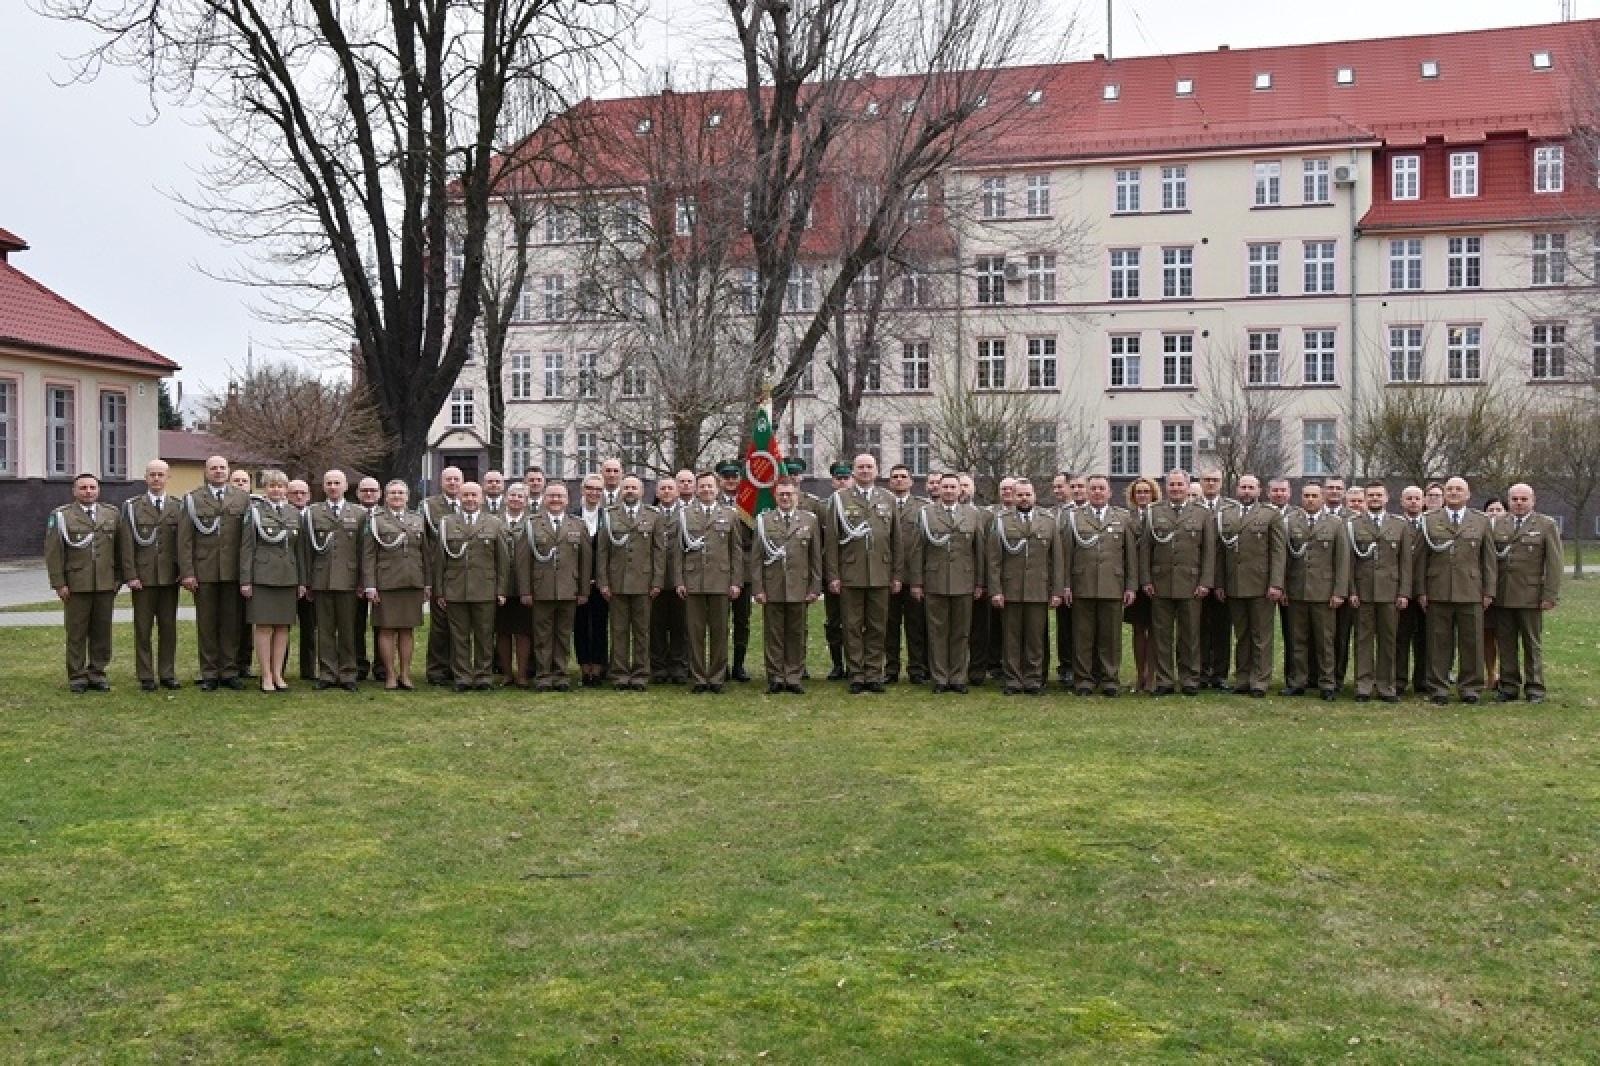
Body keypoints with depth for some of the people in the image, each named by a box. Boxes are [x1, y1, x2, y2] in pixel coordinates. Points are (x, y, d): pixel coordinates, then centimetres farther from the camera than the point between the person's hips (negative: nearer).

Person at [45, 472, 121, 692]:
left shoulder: (111, 514, 10)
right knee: (76, 632, 2)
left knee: (102, 631, 6)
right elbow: (53, 552, -1)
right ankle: (77, 677, 10)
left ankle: (97, 673, 16)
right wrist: (59, 583, -7)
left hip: (106, 584, 3)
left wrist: (119, 578, 6)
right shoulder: (61, 515, 2)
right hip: (76, 586, -3)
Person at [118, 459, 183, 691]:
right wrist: (130, 575, -9)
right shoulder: (132, 506, 3)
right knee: (143, 628, 2)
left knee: (169, 627, 5)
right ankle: (146, 676, 8)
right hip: (143, 576, -2)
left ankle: (167, 674, 13)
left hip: (170, 576, 2)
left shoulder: (178, 507, 9)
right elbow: (126, 544, -1)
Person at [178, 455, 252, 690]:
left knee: (231, 622, 4)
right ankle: (209, 674, 10)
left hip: (233, 571, 1)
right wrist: (186, 572, -6)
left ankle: (229, 672, 11)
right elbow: (185, 539, 2)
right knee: (206, 624, 4)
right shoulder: (193, 499, 6)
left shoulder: (243, 498, 9)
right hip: (204, 571, -1)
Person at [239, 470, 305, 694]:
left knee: (283, 626, 5)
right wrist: (245, 580, -8)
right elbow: (246, 547, -2)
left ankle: (278, 674, 11)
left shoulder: (294, 513, 13)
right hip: (263, 576, -4)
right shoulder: (254, 511, 1)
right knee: (263, 626, -3)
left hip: (288, 577, 4)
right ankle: (266, 676, 1)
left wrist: (302, 581, 11)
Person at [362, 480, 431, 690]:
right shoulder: (376, 520, 3)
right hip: (386, 584, -3)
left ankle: (405, 674, 13)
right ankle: (390, 675, 7)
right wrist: (370, 585, -9)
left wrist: (428, 584, 7)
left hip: (413, 584, 3)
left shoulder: (418, 520, 13)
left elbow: (426, 553, 13)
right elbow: (368, 555, -1)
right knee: (387, 630, 0)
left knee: (408, 630, 6)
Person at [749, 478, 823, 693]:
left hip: (799, 589, 1)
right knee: (773, 635, 2)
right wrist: (758, 588, -3)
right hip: (772, 589, 0)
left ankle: (793, 677, 11)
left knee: (797, 634, 4)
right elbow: (755, 558, 4)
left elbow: (816, 557, 8)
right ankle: (775, 677, 9)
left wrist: (815, 587, 2)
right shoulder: (763, 520, 6)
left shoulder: (809, 520, 8)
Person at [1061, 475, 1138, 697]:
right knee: (1083, 636, 2)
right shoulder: (1073, 517, 8)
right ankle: (1084, 680, 9)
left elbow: (1131, 554, 9)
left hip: (1113, 587, 1)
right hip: (1082, 587, 0)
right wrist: (1065, 585, -1)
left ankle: (1110, 680, 11)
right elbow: (1065, 552, 5)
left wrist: (1131, 586, 3)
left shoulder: (1123, 518, 11)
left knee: (1111, 636, 3)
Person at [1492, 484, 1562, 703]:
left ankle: (1534, 688, 11)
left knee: (1532, 644, 5)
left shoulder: (1546, 525, 1)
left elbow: (1554, 563, -3)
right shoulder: (1498, 525, 10)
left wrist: (1550, 595, -9)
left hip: (1530, 596, -3)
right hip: (1502, 596, 3)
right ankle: (1509, 686, 13)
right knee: (1506, 643, 5)